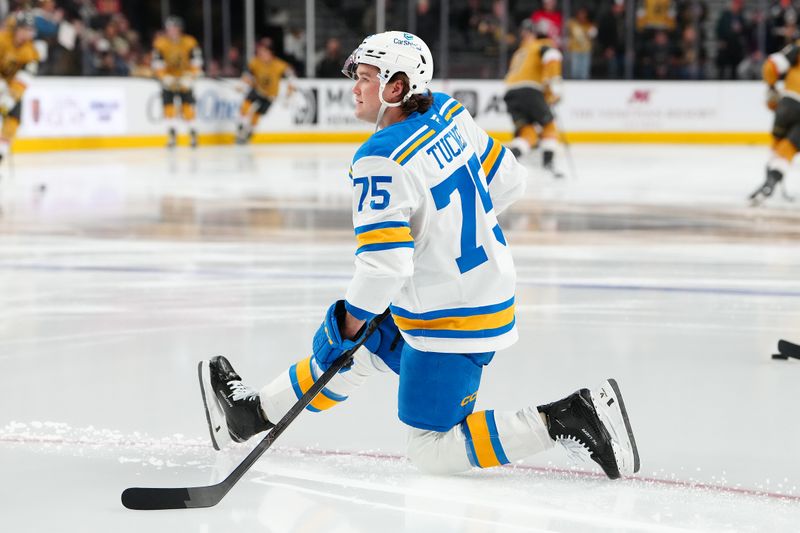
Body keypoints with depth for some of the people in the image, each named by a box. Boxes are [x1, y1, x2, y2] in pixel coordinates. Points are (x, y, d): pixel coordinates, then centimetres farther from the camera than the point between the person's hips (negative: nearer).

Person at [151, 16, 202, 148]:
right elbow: (157, 63, -12)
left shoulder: (189, 43, -12)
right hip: (168, 79, 1)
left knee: (187, 106, -6)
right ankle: (172, 136, -7)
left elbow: (196, 61, -11)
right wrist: (165, 78, -24)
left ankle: (193, 135, 5)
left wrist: (189, 78, -20)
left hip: (185, 79, -1)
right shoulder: (160, 43, -12)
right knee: (168, 106, -9)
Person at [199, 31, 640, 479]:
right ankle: (254, 412, 39)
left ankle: (569, 419, -10)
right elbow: (508, 180, 12)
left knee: (432, 452, -1)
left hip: (450, 321, -10)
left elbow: (384, 264, -29)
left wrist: (352, 318, -14)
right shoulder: (449, 111, 0)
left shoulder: (382, 160, -25)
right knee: (348, 347, 22)